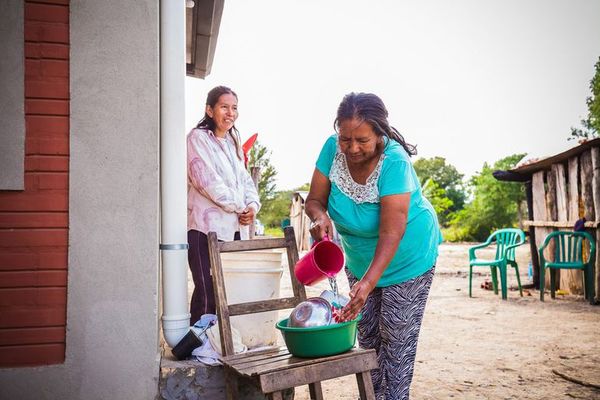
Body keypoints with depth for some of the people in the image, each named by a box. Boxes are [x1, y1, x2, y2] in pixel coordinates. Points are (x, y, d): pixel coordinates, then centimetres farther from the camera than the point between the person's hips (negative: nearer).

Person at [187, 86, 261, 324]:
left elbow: (244, 179, 18)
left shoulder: (233, 142, 20)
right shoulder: (198, 138, -3)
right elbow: (207, 180, -13)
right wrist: (240, 206, -9)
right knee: (207, 292, -7)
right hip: (206, 226, -7)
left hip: (234, 227, 7)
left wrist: (252, 205, -2)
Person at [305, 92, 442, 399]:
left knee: (396, 340, -2)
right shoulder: (332, 148, -17)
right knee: (368, 337, 14)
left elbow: (391, 233, -35)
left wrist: (368, 282, -44)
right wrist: (319, 216, -35)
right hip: (359, 260, 5)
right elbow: (314, 200, -11)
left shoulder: (394, 161, -31)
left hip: (407, 258, -5)